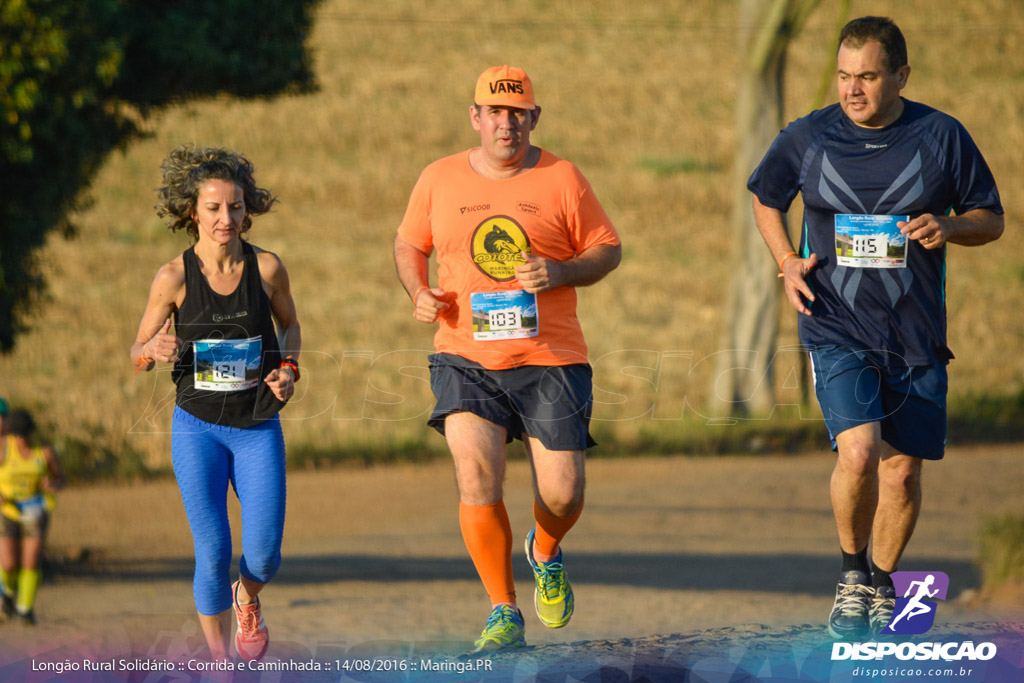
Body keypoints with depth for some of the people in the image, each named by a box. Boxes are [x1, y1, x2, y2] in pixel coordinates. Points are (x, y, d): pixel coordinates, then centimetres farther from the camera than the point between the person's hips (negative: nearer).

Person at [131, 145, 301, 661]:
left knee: (264, 557, -4)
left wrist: (287, 368, -4)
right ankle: (219, 663, 9)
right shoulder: (174, 278, -9)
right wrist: (155, 351, -21)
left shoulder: (266, 268, -5)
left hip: (258, 429, 1)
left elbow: (290, 325, 15)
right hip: (198, 428, -1)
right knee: (213, 552, -10)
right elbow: (137, 354, 2)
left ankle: (247, 600, 34)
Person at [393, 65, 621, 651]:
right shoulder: (439, 180, 5)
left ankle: (546, 553, 34)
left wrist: (561, 272, -13)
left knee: (563, 494, -4)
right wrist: (419, 293, -1)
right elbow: (409, 244, 19)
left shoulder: (561, 180, 0)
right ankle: (505, 614, -2)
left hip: (550, 361, 0)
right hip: (466, 360, 0)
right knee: (477, 479, -17)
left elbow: (608, 249, 6)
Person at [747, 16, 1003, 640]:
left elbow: (991, 220, 7)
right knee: (859, 454, -20)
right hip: (837, 328, -1)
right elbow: (766, 198, 18)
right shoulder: (807, 138, -1)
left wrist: (948, 227, -15)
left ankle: (882, 585, 31)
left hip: (917, 336, 2)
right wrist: (787, 261, 2)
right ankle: (852, 574, 5)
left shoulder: (942, 137, -2)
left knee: (903, 472, 6)